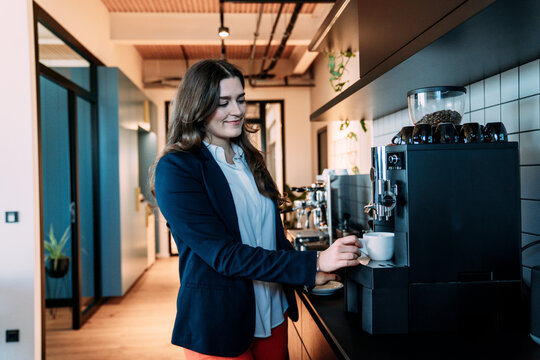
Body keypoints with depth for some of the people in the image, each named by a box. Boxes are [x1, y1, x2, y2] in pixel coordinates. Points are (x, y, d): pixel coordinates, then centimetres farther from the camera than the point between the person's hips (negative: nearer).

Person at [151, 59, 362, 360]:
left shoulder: (250, 160, 7)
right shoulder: (176, 169, -15)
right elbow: (223, 255, -22)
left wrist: (312, 274, -4)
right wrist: (313, 264, -25)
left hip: (273, 314, 6)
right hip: (218, 324, -6)